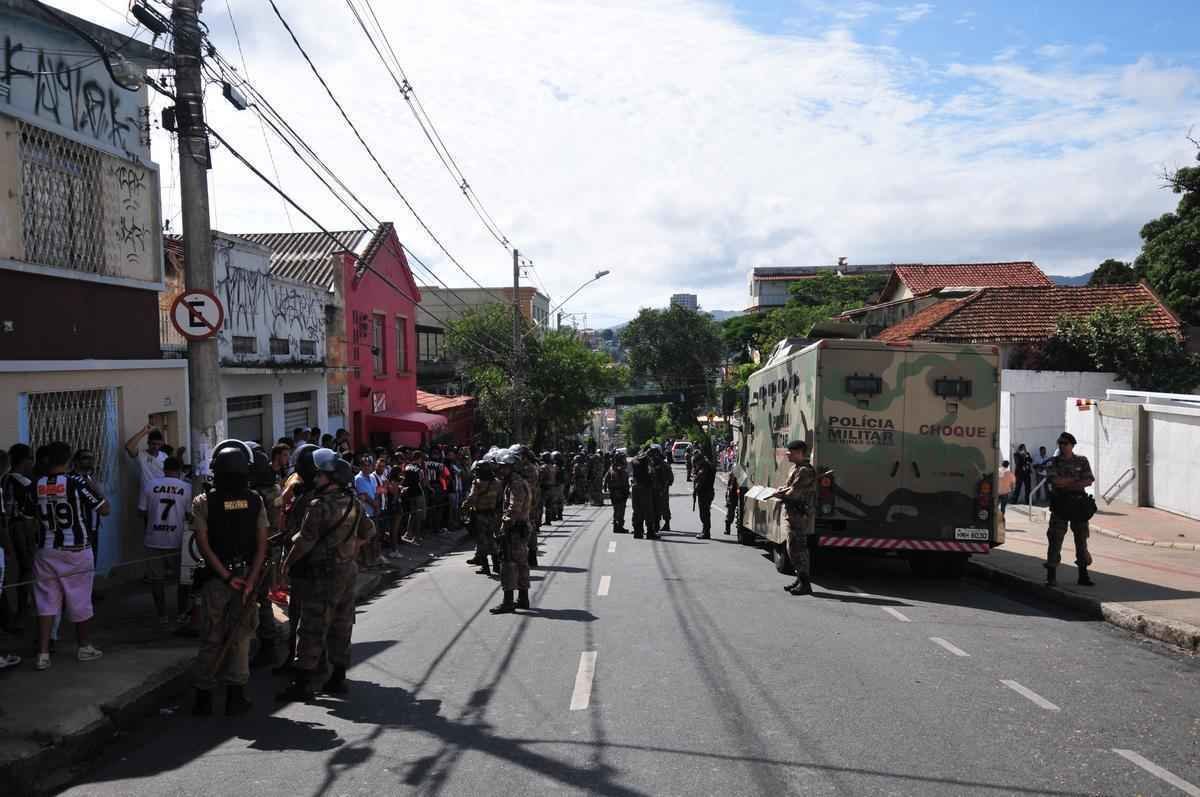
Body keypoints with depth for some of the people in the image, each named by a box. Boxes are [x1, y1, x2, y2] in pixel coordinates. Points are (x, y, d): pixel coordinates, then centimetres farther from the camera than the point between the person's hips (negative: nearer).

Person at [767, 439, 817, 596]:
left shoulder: (805, 471, -18)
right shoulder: (796, 468, 16)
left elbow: (793, 493, -22)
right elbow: (789, 487, 24)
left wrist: (777, 494, -7)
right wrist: (780, 490, 3)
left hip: (799, 515, -11)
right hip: (793, 513, 11)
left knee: (797, 549, -8)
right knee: (793, 548, 17)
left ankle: (805, 584, -3)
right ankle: (800, 579, 27)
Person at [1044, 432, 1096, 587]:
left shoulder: (1082, 461, 6)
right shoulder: (1053, 462, 3)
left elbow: (1089, 481, -5)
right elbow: (1055, 480, -13)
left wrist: (1066, 483, -13)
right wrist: (1076, 479, -9)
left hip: (1079, 505, 2)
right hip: (1060, 505, -2)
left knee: (1081, 539, 7)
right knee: (1055, 539, -5)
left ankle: (1083, 575, 16)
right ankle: (1051, 575, -1)